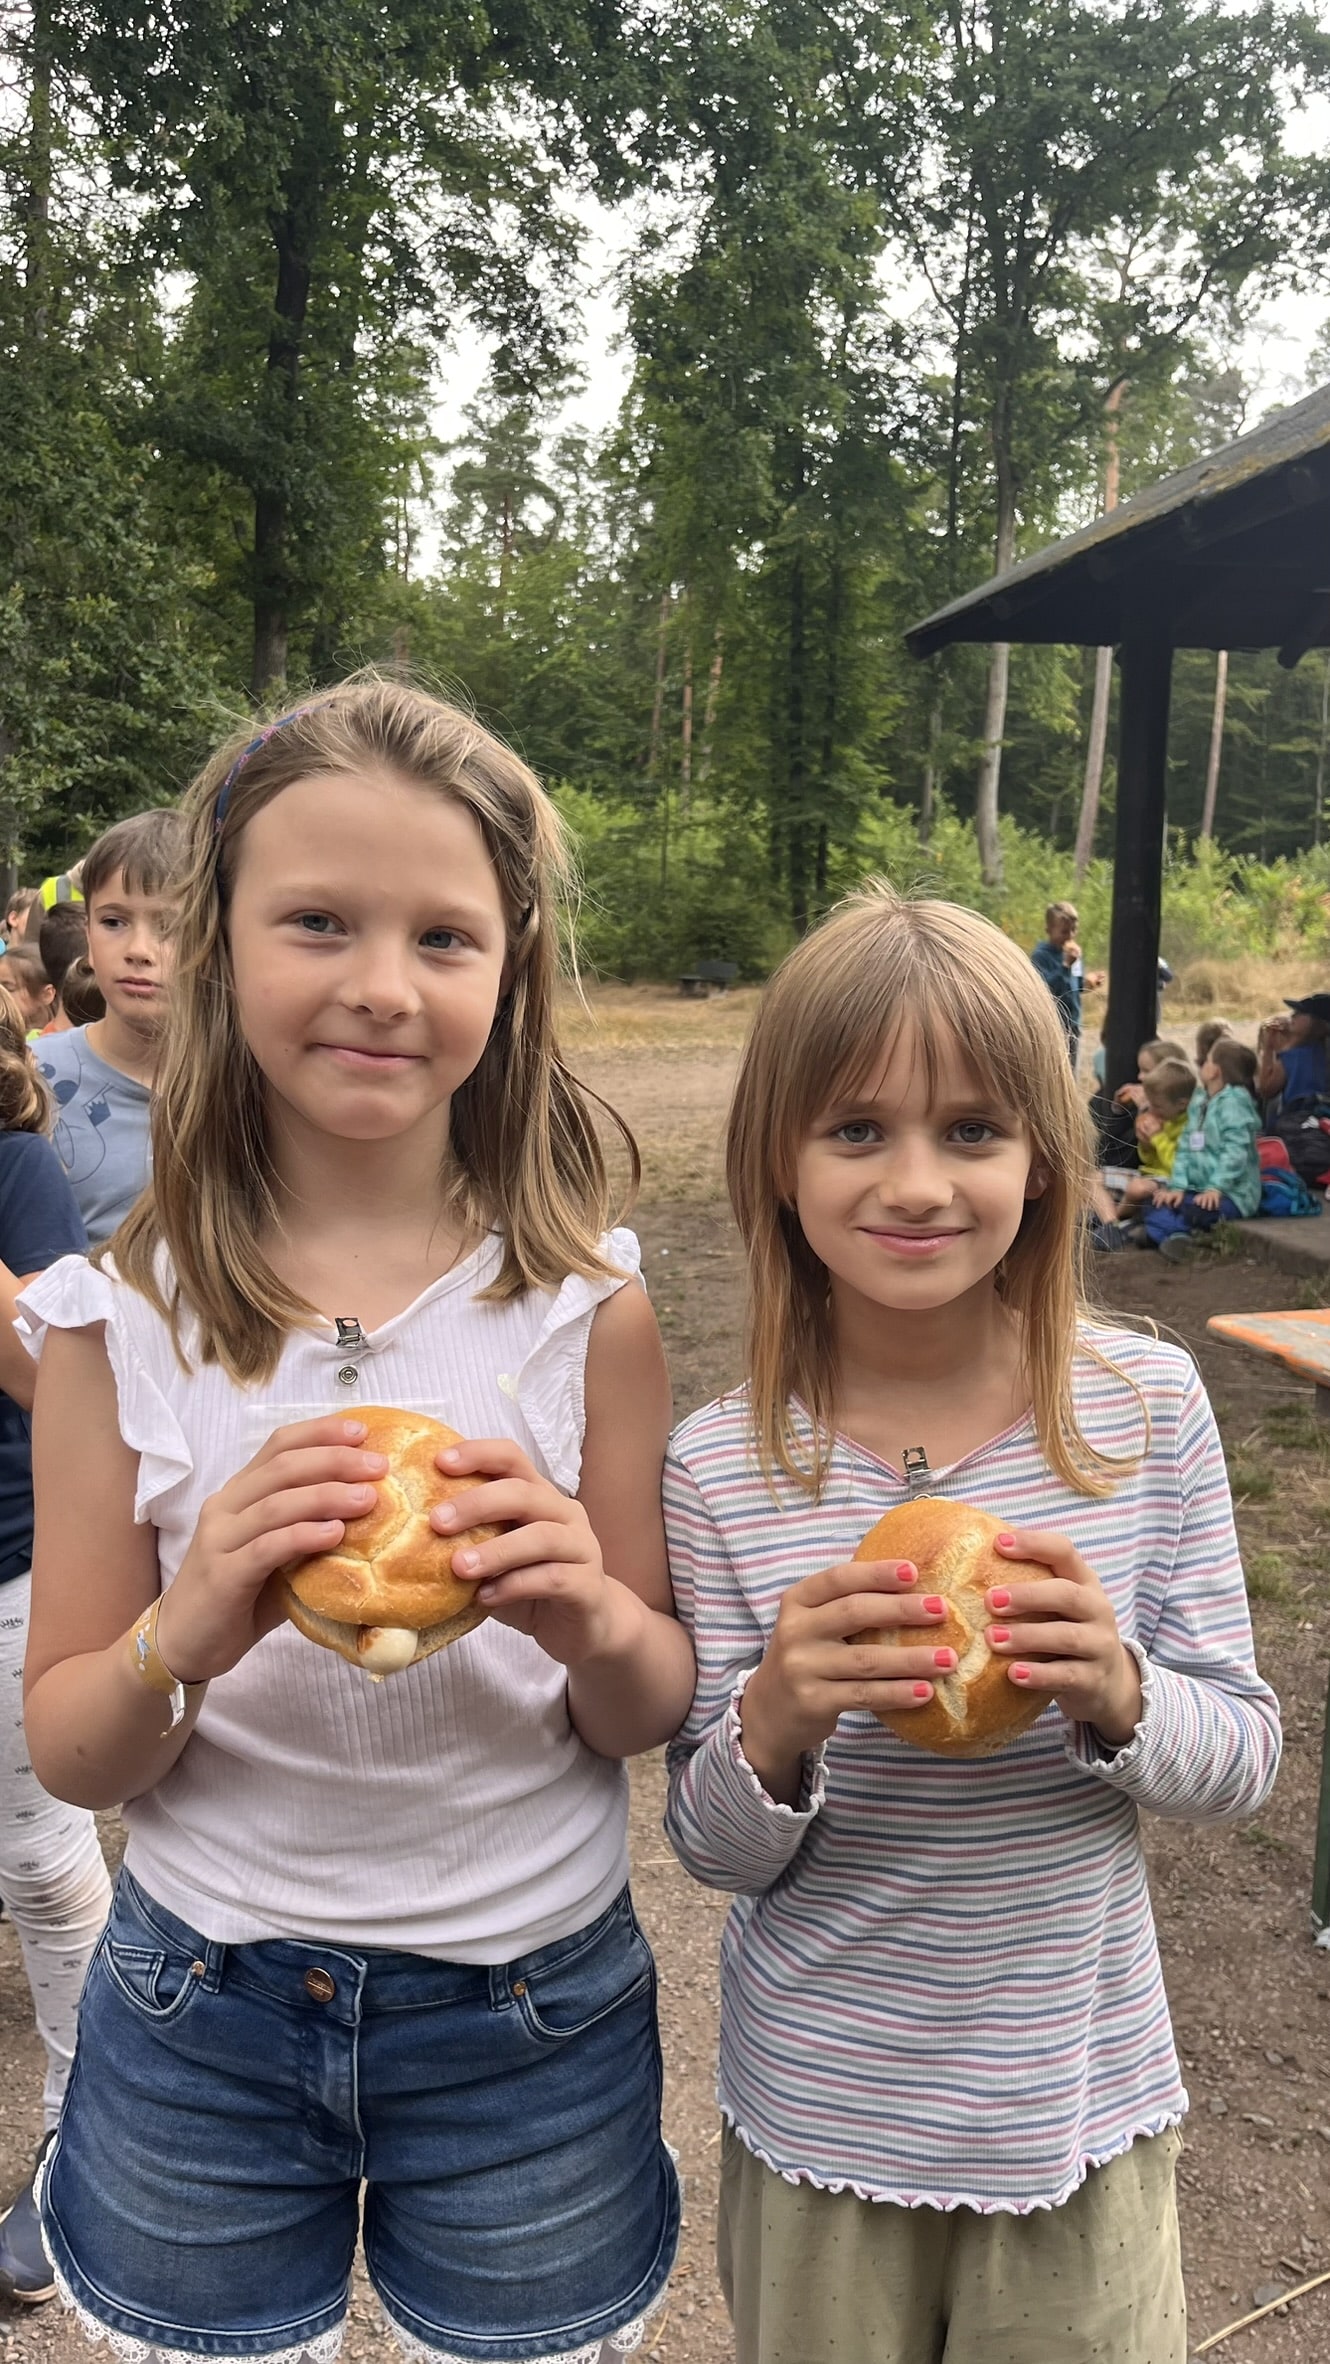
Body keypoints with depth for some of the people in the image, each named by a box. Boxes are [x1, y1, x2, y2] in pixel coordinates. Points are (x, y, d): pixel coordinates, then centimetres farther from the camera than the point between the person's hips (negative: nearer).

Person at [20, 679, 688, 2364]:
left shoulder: (585, 1305, -12)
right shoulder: (122, 1320, -11)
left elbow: (654, 1714, -3)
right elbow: (68, 1752, -5)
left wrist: (597, 1623, -26)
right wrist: (191, 1632, -27)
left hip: (530, 2014, 0)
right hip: (201, 2015, 1)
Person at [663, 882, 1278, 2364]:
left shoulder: (1146, 1408, -13)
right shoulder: (724, 1470, -16)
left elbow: (1243, 1760, -5)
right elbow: (717, 1854, -8)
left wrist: (1118, 1696, -25)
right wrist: (775, 1722, -29)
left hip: (1081, 2112, 1)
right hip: (821, 2118, 0)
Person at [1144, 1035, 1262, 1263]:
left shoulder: (1234, 1101, -12)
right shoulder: (1200, 1100, 13)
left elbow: (1236, 1150, -21)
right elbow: (1185, 1146, 8)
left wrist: (1216, 1187, -27)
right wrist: (1177, 1185, -4)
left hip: (1231, 1193, -9)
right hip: (1199, 1187, 9)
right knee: (1155, 1207, -11)